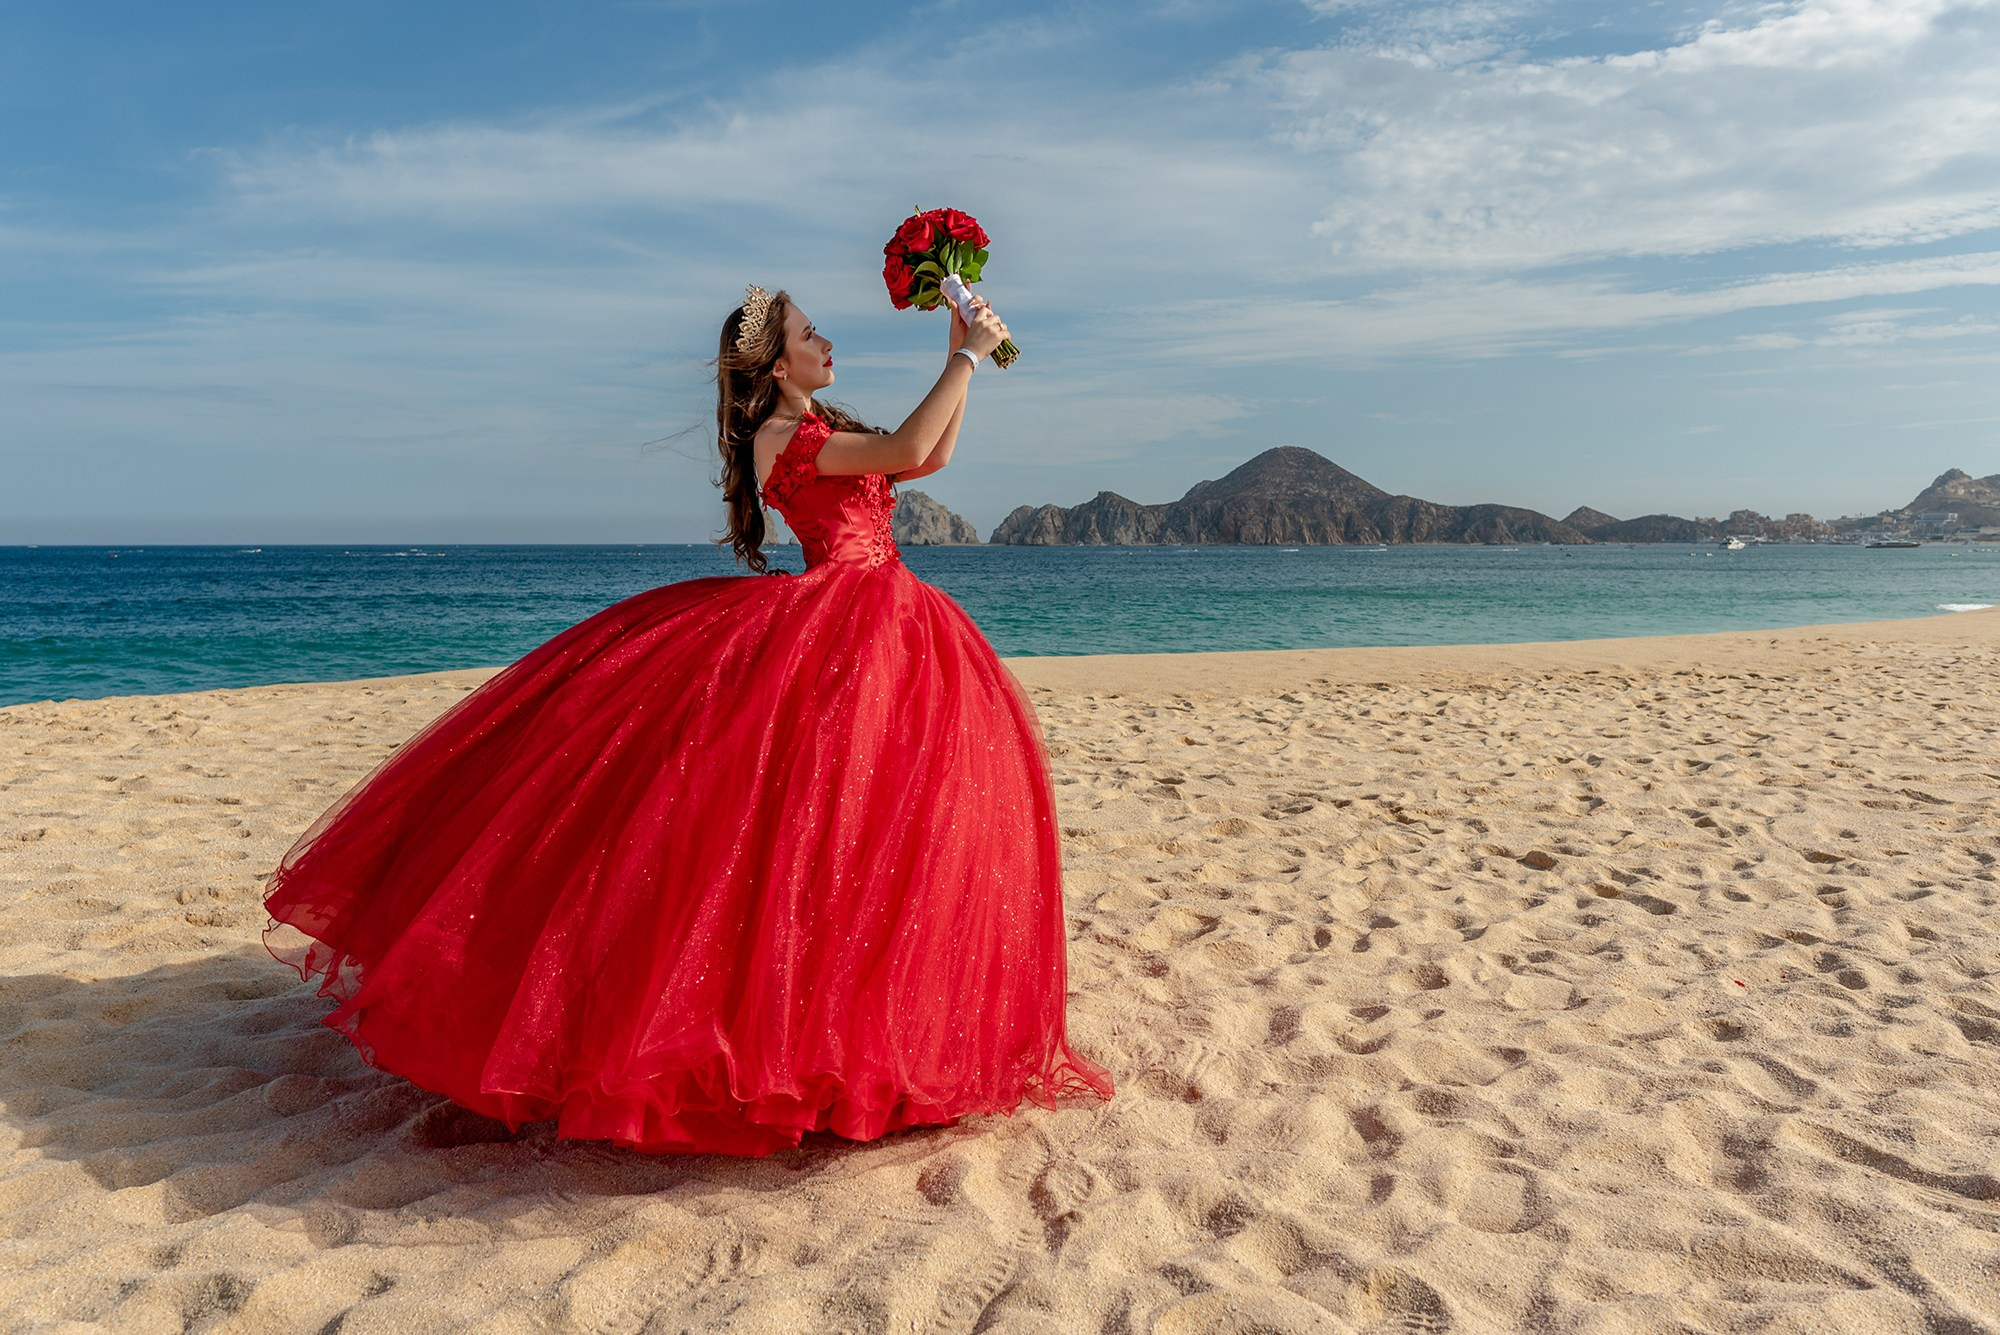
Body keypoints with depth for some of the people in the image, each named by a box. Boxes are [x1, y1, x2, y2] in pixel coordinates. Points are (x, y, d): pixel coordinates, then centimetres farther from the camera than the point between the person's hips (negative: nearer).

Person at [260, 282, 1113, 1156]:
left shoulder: (819, 427, 19)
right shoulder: (781, 436, -11)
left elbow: (929, 458, 21)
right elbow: (906, 449, -21)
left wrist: (964, 363, 14)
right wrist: (968, 358, -12)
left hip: (889, 625, 10)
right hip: (842, 621, -10)